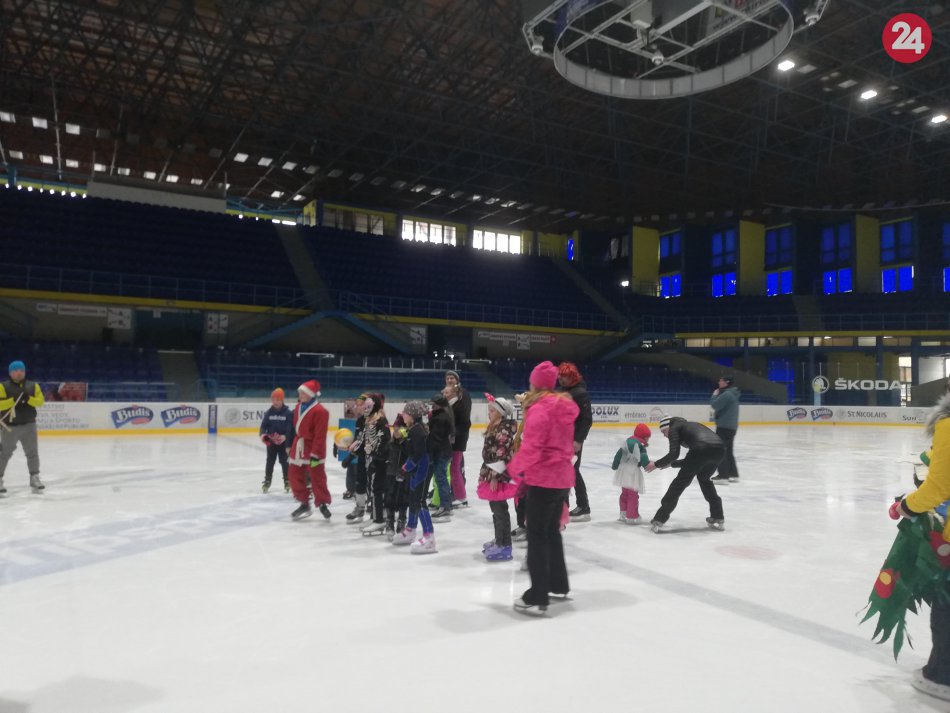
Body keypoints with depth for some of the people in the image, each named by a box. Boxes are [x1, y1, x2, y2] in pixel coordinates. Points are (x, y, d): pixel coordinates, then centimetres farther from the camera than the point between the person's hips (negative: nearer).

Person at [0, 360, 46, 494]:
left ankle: (34, 479, 19)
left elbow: (40, 401, -2)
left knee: (32, 452, 9)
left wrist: (29, 399, -18)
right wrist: (13, 400, -25)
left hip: (29, 425, 4)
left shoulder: (33, 386, 7)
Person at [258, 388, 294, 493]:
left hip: (283, 442, -3)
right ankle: (267, 481, 21)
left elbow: (290, 427, -13)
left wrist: (285, 436, -29)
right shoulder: (268, 413, 0)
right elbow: (264, 425, 1)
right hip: (271, 441, 3)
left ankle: (287, 482, 17)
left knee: (284, 461, 6)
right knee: (270, 461, 10)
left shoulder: (288, 413, -10)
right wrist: (263, 434, -19)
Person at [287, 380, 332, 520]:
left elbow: (320, 435, -21)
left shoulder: (319, 411, -19)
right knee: (296, 476, 10)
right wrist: (291, 446, 20)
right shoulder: (299, 407, 9)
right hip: (298, 448, 8)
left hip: (313, 450, -8)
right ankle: (304, 504, 24)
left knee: (317, 478, 0)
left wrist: (315, 454, -22)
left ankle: (323, 504, 16)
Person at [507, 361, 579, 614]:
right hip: (562, 477, 9)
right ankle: (558, 584, 32)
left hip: (543, 479, -9)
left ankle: (537, 597, 2)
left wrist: (515, 468, -8)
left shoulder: (540, 409, -16)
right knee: (552, 530, 21)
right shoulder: (564, 407, 10)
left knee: (537, 534, -2)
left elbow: (531, 446, -22)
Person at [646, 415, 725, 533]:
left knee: (680, 481, 6)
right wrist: (671, 464, 43)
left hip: (702, 449, -7)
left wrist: (656, 465, 15)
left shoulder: (674, 428, 17)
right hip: (719, 448, 7)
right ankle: (717, 518, 29)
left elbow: (674, 454, 2)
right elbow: (694, 460, 38)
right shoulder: (689, 425, 37)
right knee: (704, 478, 31)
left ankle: (660, 519, 7)